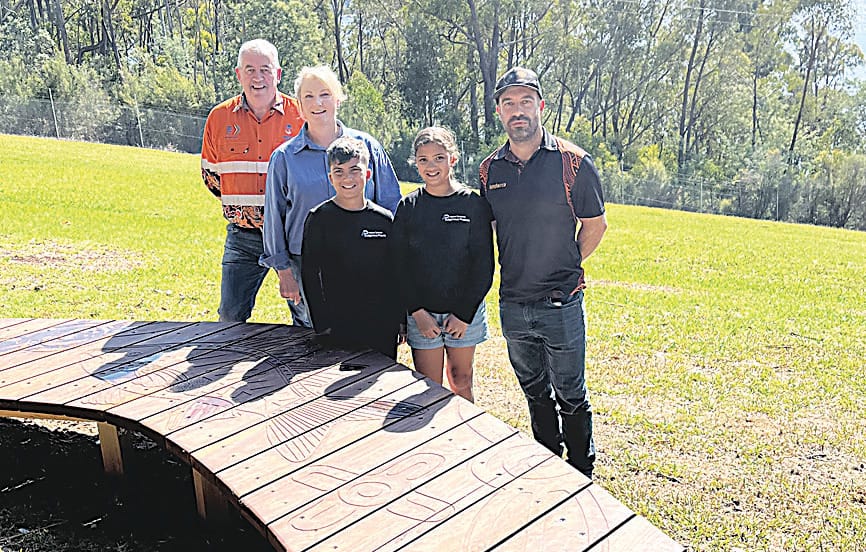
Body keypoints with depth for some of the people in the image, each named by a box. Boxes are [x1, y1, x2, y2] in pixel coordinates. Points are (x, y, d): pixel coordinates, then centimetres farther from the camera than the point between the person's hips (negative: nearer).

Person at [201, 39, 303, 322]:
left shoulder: (300, 116, -2)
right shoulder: (220, 117, 5)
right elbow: (209, 173, 18)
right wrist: (239, 204, 9)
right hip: (242, 236, 2)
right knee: (230, 317, 6)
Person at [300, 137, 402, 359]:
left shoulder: (384, 220, 4)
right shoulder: (319, 218, -3)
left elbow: (396, 274, 9)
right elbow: (310, 275, -4)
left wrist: (399, 320, 6)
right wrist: (322, 324, -9)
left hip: (383, 326, 3)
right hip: (337, 327, -2)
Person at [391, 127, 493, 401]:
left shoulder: (473, 204, -4)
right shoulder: (408, 207, 1)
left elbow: (483, 265, -5)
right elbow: (400, 265, 0)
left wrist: (464, 314, -9)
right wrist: (417, 312, -9)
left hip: (464, 310, -1)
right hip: (421, 313, 1)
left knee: (461, 381, 11)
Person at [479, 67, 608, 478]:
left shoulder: (573, 162, -8)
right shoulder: (489, 169, 3)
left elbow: (595, 224, 1)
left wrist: (565, 269, 2)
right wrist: (515, 271, 9)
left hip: (561, 303, -4)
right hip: (512, 303, 4)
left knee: (570, 394, 10)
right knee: (535, 392, 19)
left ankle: (581, 472, 29)